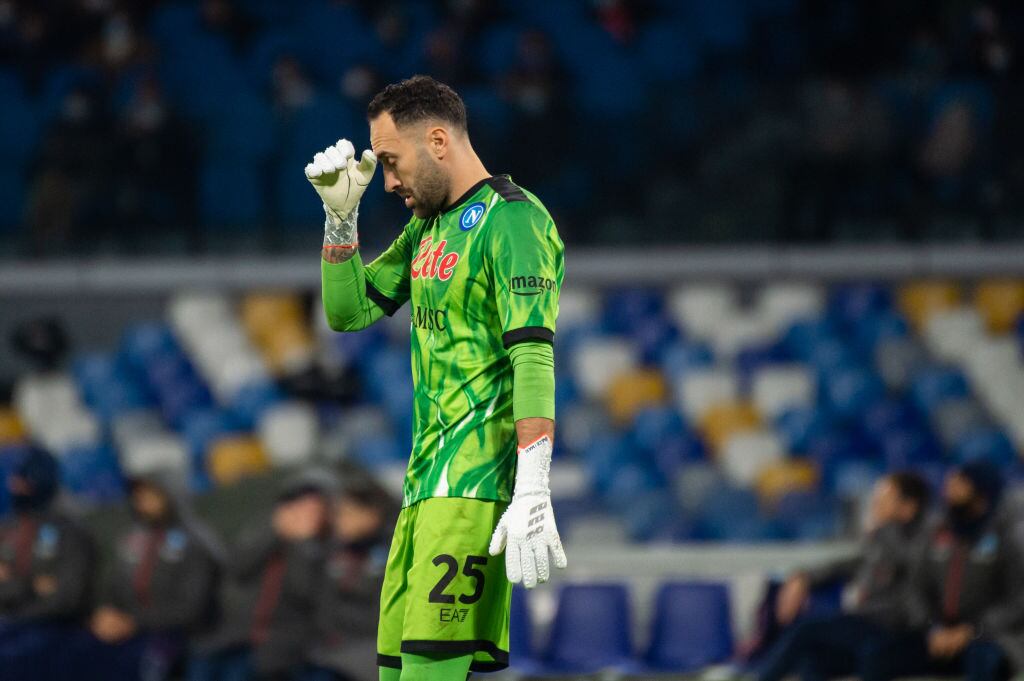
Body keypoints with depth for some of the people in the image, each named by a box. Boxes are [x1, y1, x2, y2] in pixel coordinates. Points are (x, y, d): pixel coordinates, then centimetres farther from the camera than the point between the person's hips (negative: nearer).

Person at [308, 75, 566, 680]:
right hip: (426, 477, 9)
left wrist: (532, 494, -27)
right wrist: (342, 214, 11)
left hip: (480, 482, -9)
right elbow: (348, 311, 26)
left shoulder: (512, 221, -10)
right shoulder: (429, 227, 20)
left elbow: (535, 359, -19)